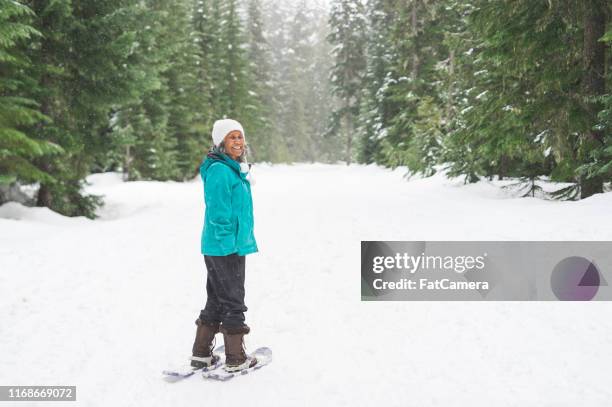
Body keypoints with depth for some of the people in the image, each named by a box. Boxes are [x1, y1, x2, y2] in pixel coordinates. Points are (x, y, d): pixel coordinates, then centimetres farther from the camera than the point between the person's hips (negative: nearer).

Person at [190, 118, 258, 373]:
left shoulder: (235, 169, 14)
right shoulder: (219, 170, -17)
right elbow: (219, 214, -21)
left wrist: (240, 242, 20)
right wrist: (228, 243, -21)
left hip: (233, 246, 10)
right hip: (225, 248, -10)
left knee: (216, 301, 17)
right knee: (233, 302, 2)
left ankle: (201, 354, 27)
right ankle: (236, 359, 14)